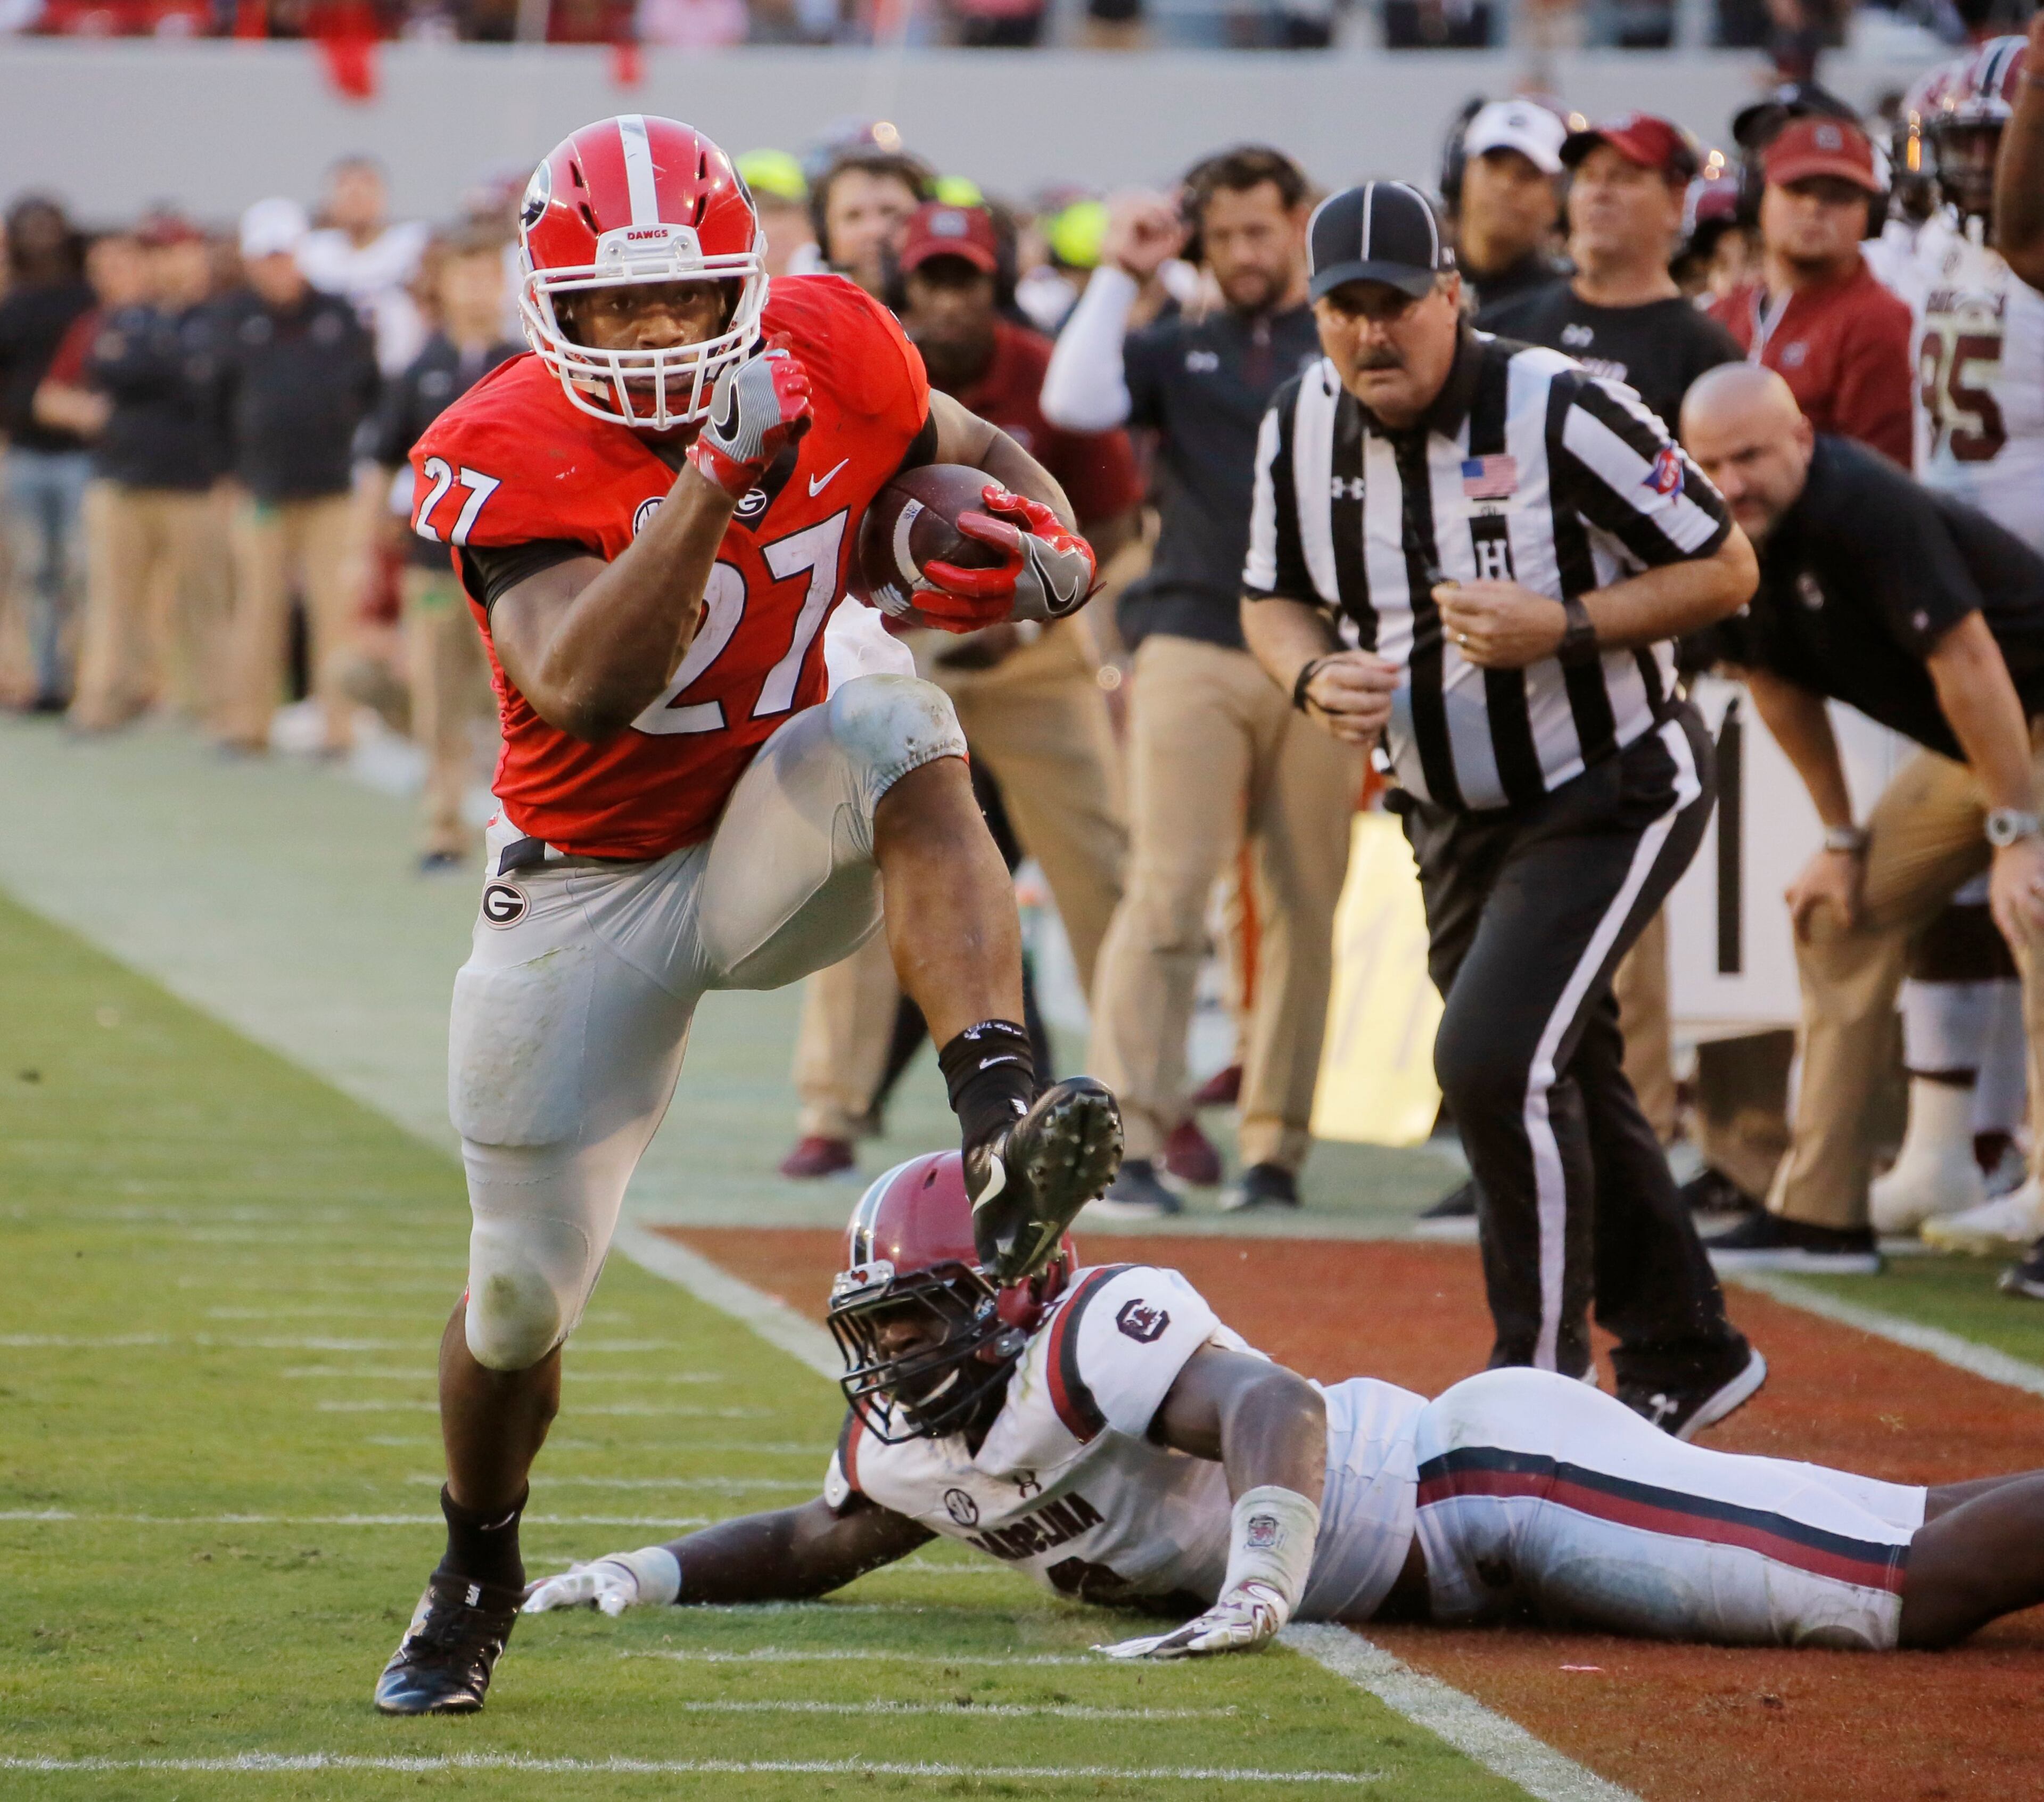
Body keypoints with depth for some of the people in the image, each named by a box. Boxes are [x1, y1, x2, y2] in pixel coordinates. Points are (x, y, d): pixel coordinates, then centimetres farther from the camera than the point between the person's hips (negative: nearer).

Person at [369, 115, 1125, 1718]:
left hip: (780, 846, 1)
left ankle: (1004, 1148, -47)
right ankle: (475, 1577, 35)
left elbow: (979, 456, 11)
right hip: (591, 889, -1)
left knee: (895, 724, -33)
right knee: (525, 1288, 3)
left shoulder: (830, 355, -11)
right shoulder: (505, 457, -21)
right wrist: (716, 476, -45)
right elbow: (584, 689, -37)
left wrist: (1046, 553, -13)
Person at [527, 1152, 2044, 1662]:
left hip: (1493, 1479, -8)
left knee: (1916, 1583, -14)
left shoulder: (1087, 1341, -21)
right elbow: (822, 1546, 24)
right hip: (1458, 1561, 8)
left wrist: (1258, 1589, -49)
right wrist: (650, 1574, 11)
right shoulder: (917, 1442, 8)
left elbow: (1275, 1407, -36)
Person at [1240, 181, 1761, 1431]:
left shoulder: (1557, 412, -21)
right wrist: (1314, 680, -11)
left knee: (1496, 1059, -21)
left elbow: (1726, 569, -15)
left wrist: (1563, 630, -27)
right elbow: (1275, 599, 11)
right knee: (1566, 1091, 15)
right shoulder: (1302, 432, -4)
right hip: (1456, 820, 7)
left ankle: (1542, 1380, -9)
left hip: (1611, 797, -7)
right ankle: (1685, 1354, 33)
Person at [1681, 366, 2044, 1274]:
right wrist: (1842, 839, 14)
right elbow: (1780, 685, 12)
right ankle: (1820, 1213, 16)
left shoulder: (1865, 508, -29)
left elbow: (1967, 663, -30)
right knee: (1838, 912, 10)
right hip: (1960, 751, 9)